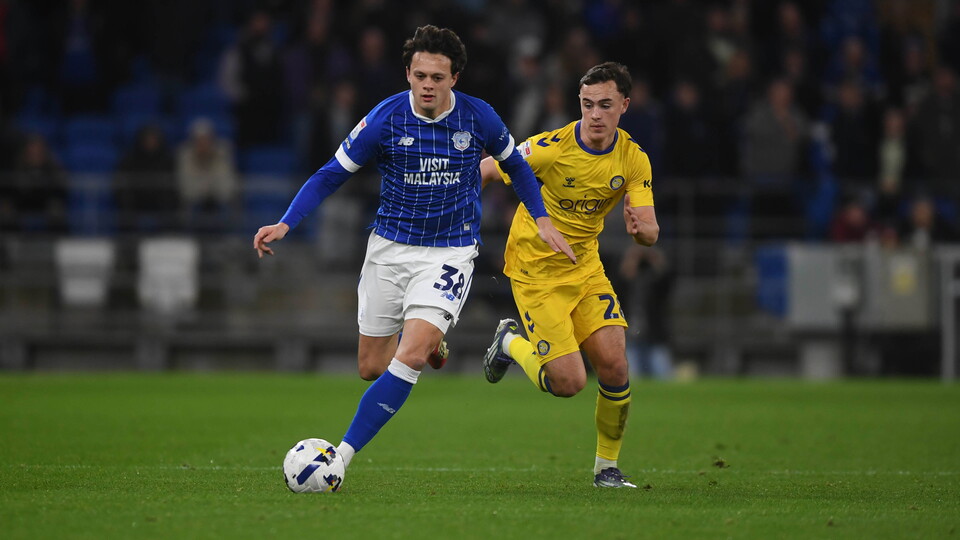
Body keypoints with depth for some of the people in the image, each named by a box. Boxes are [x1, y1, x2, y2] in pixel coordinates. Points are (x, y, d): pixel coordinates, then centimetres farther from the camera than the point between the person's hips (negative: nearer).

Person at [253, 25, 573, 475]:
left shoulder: (479, 118, -8)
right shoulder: (384, 119, -11)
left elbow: (515, 165, 13)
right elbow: (331, 176, -4)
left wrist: (542, 219, 4)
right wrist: (284, 225, -16)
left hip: (450, 251, -2)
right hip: (390, 248, 2)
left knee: (410, 357, -21)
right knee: (371, 366, 7)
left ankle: (344, 454, -20)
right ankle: (430, 346, 42)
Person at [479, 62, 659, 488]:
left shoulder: (633, 160, -7)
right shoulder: (549, 148, -20)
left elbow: (651, 232, -11)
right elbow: (484, 170, -7)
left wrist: (640, 229, -35)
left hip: (585, 267, 4)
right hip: (536, 271, -4)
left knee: (614, 366, -11)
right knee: (568, 382, -12)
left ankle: (607, 468, 9)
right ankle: (511, 344, 20)